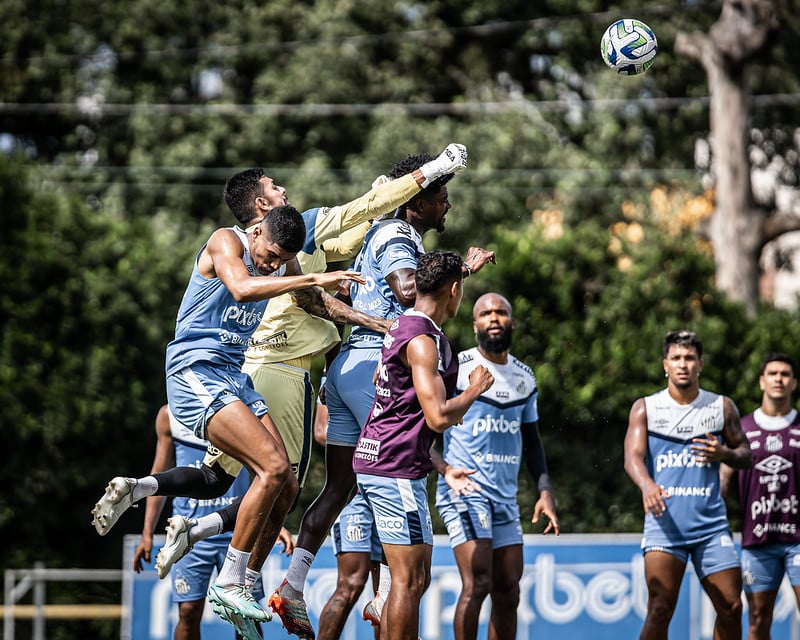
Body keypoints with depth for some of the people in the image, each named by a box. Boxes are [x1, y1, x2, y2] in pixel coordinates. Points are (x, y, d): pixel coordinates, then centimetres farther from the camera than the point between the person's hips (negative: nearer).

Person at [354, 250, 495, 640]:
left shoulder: (402, 327, 15)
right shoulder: (423, 341, -17)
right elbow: (439, 418, -24)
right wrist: (474, 389, -6)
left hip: (374, 462, 10)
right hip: (397, 469, -10)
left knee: (414, 579, 13)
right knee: (410, 580, -8)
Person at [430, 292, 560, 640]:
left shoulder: (524, 376, 13)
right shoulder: (456, 367, -6)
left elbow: (531, 440, 22)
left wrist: (545, 490, 10)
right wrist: (445, 468, -24)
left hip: (506, 496, 7)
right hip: (464, 490, -7)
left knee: (508, 591, 5)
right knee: (477, 584, -18)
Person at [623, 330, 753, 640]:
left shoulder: (722, 407, 9)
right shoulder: (646, 408, 4)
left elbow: (746, 455, 16)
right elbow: (633, 456, -9)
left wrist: (724, 454, -9)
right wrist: (647, 485, -31)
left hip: (711, 523, 3)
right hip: (665, 521, -3)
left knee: (731, 607, 2)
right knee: (660, 610, -13)